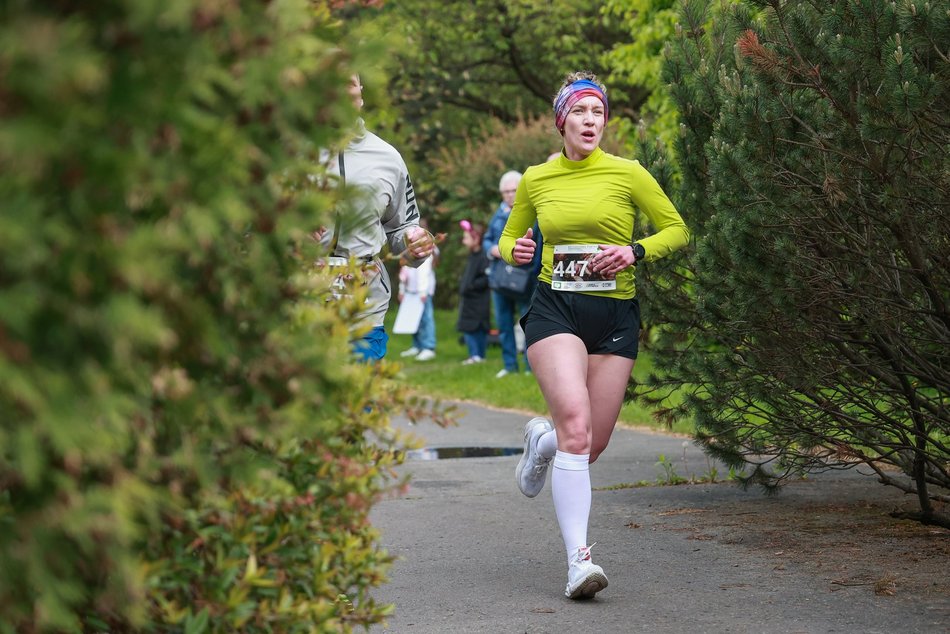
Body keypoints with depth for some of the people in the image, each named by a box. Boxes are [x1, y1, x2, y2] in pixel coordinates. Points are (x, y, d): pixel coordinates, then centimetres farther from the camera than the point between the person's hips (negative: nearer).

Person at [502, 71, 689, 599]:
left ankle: (544, 441, 40)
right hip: (554, 309, -1)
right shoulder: (535, 180, 7)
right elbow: (509, 238, 21)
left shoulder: (627, 173, 1)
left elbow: (678, 230, 7)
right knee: (576, 424, -22)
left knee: (594, 444, 2)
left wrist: (635, 251, -11)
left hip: (615, 316, 1)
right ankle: (579, 557, -20)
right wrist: (516, 252, -3)